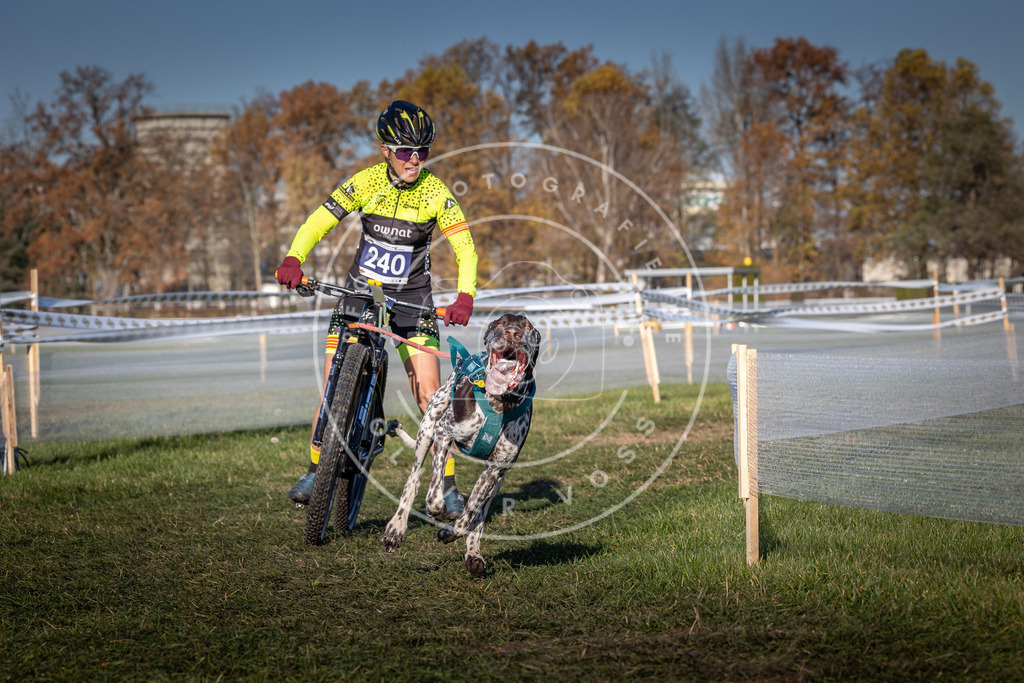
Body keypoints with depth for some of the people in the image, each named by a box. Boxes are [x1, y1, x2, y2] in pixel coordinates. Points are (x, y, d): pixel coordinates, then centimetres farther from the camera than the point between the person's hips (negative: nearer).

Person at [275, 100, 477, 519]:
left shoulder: (435, 193, -11)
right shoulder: (366, 182, -8)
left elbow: (465, 248, -11)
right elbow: (319, 222, -8)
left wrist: (465, 296, -27)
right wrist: (293, 260, -26)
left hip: (411, 299, -1)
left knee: (430, 393, -11)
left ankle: (448, 486, -1)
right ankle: (316, 469, 10)